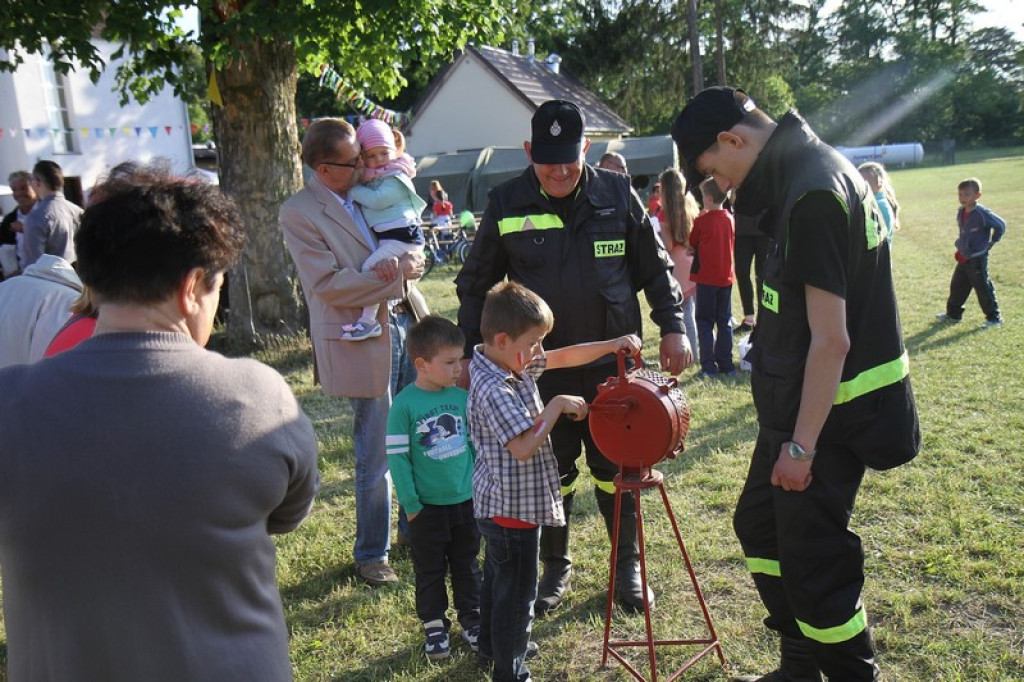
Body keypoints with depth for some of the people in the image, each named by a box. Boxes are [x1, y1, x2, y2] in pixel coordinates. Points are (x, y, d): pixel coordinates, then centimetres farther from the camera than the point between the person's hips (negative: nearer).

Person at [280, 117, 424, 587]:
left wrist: (409, 262, -6)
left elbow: (413, 252, 17)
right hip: (363, 340, -7)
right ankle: (371, 555, 22)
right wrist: (395, 277, -15)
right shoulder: (298, 213, -9)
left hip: (405, 323, 7)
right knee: (375, 457, 3)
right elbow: (329, 285, -17)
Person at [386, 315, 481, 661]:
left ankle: (472, 619, 36)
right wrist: (410, 504, -11)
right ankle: (434, 626, 31)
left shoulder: (462, 397, -5)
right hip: (427, 506, -3)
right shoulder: (405, 404, -16)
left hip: (466, 502, 3)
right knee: (430, 571, 14)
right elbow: (398, 457, -12)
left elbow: (475, 444, 6)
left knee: (467, 566, 19)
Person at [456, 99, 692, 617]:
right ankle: (556, 567, 30)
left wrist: (672, 327, 0)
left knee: (615, 466, 11)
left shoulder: (617, 195, -1)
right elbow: (475, 284, 6)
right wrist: (470, 350, 1)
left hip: (611, 364, 0)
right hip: (541, 369, 0)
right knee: (550, 471, 11)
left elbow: (656, 268, 8)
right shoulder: (507, 205, -3)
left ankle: (628, 563, 30)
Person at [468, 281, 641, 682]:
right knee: (517, 592, 5)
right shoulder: (495, 389, -29)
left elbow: (564, 357, 7)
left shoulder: (512, 361, 0)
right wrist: (557, 406, -24)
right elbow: (524, 447, -32)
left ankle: (492, 643, 47)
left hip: (501, 502, 11)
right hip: (512, 507, -11)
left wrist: (612, 345, -2)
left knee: (498, 576, 27)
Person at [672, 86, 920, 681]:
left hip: (828, 407, -11)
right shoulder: (810, 169, 7)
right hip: (799, 400, 11)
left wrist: (801, 445, -20)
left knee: (813, 554, 0)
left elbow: (831, 340, -25)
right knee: (760, 521, 20)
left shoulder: (814, 194, -23)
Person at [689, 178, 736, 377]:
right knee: (725, 322, 12)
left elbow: (692, 244, 0)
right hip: (726, 277, 4)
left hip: (706, 277, -4)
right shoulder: (730, 219, 2)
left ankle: (709, 366, 0)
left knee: (705, 322, 3)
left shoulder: (702, 220, -12)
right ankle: (726, 364, 15)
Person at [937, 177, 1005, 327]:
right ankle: (953, 314, 28)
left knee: (983, 288, 0)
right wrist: (960, 245, 11)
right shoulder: (960, 212, 5)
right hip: (963, 258, 8)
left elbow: (1000, 225, -15)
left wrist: (991, 243, -9)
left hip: (977, 259, -8)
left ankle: (994, 317, 11)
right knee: (957, 286, 15)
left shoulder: (982, 213, -20)